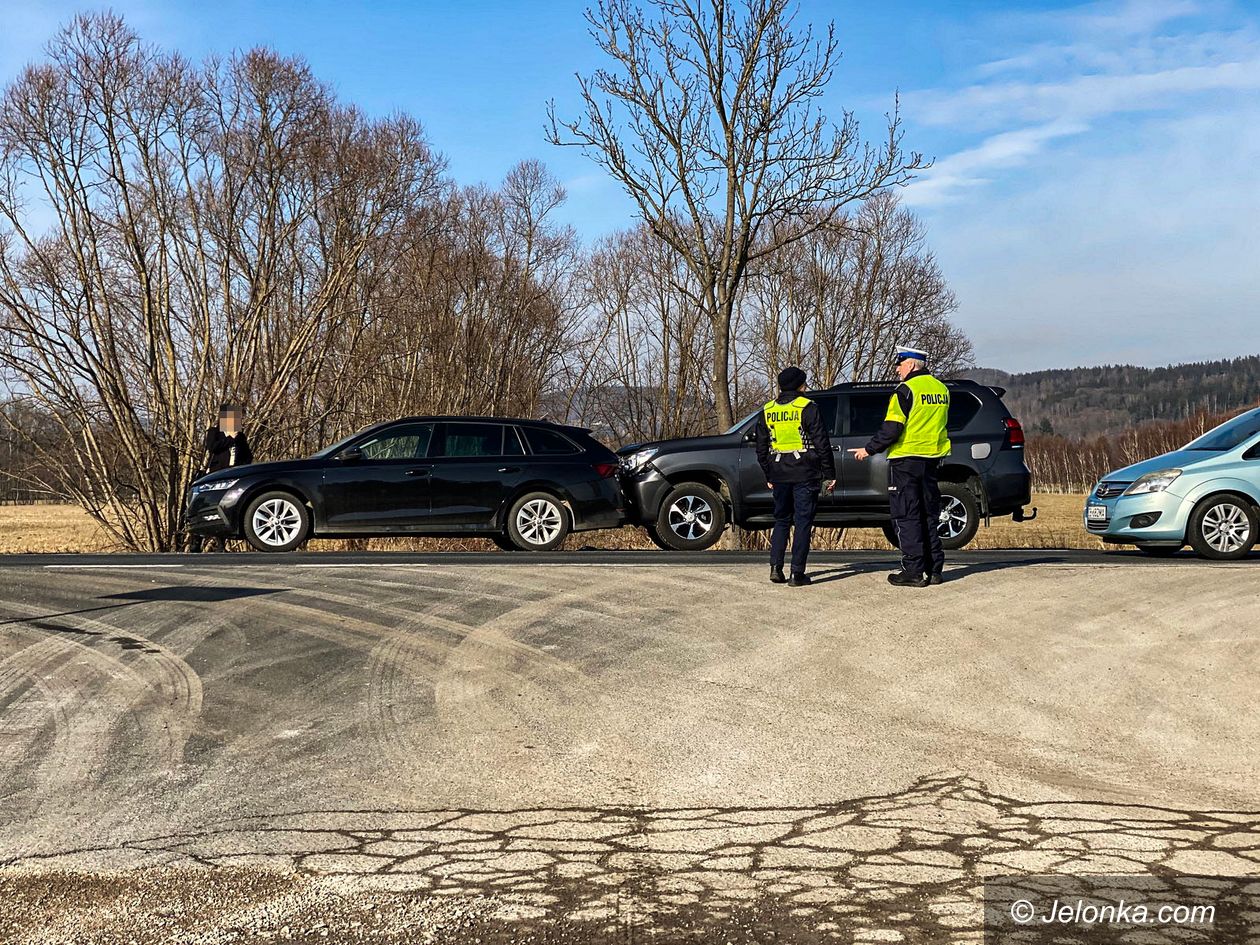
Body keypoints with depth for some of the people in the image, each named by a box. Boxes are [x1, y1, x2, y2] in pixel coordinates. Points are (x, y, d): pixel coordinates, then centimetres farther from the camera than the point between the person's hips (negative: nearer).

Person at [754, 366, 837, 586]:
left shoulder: (767, 411, 8)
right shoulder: (807, 408, -6)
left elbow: (761, 449, 13)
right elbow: (822, 444, -8)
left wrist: (769, 476, 21)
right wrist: (829, 475, -2)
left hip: (779, 475, 4)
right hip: (805, 474, -4)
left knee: (781, 520, 16)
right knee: (803, 522, 0)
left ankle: (776, 567, 5)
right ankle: (797, 573, -3)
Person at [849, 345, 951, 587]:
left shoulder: (906, 390, -14)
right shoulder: (941, 389, 11)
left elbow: (891, 429, -17)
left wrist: (869, 449, -7)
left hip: (906, 460, -7)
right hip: (931, 459, 7)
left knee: (906, 516, -2)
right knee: (929, 515, 14)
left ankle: (913, 571, -5)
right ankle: (934, 569, 15)